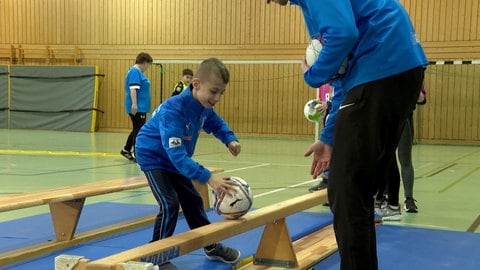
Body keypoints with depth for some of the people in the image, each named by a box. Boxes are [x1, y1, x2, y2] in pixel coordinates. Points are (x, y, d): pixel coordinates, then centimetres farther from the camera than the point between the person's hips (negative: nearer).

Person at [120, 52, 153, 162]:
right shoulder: (135, 72, -14)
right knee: (139, 130, -4)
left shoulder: (138, 72, 16)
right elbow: (133, 89, -23)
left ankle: (126, 150, 27)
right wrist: (134, 104, -29)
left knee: (137, 129, 17)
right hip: (137, 108, -10)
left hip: (140, 107, 10)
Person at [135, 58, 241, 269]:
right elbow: (176, 154, -45)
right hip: (153, 157, -8)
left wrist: (230, 140, -11)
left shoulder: (204, 107, -11)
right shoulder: (173, 110, -38)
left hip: (174, 160, 8)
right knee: (169, 204, -20)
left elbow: (216, 124, 12)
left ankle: (211, 246, 30)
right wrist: (208, 178, -52)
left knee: (192, 201, 15)